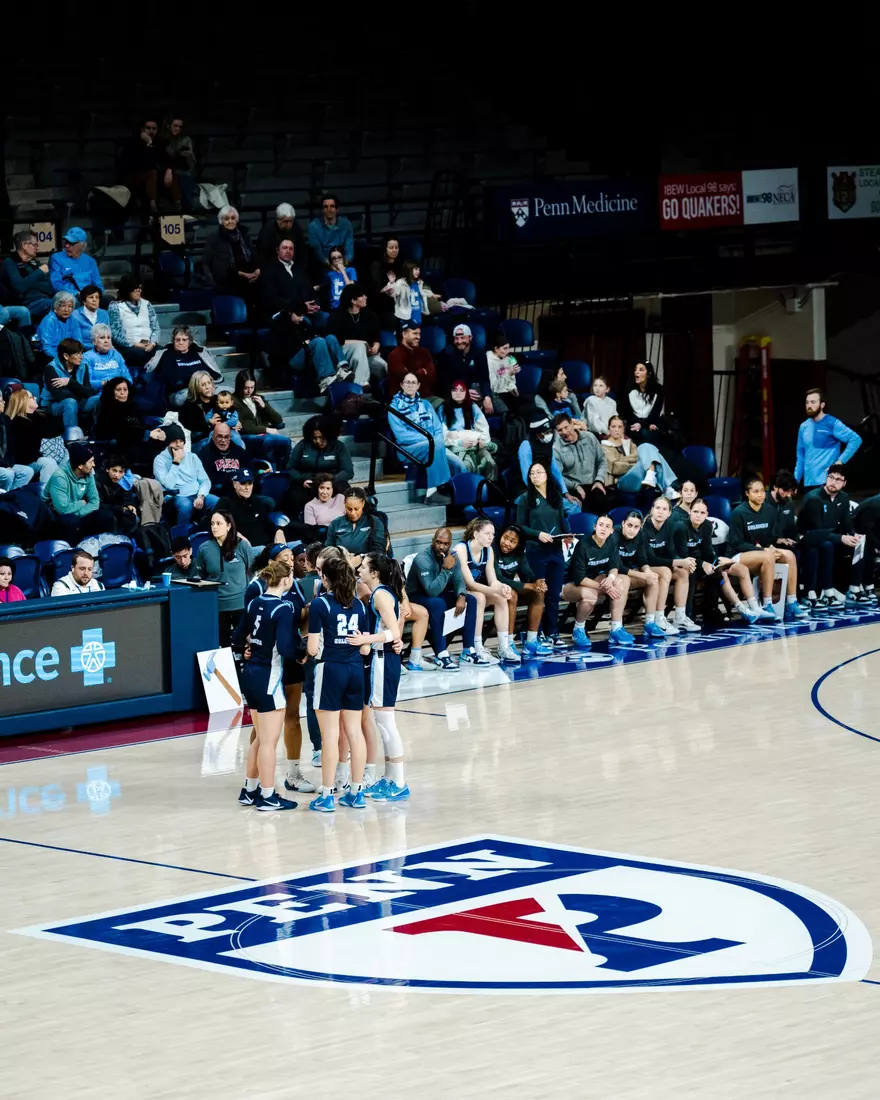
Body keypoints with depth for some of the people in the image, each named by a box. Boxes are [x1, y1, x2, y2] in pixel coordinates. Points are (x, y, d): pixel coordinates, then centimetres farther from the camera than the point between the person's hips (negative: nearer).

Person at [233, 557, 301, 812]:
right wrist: (301, 655, -6)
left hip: (250, 674, 8)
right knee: (269, 741, 1)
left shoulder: (254, 604, 5)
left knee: (260, 738, 20)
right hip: (269, 677, -8)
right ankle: (267, 797, 7)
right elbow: (285, 648, -25)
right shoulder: (283, 608, -16)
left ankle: (250, 790, 27)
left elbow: (238, 640, 11)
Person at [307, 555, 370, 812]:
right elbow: (365, 648, 8)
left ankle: (327, 796, 0)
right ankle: (356, 792, 14)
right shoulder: (358, 605, 6)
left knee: (330, 735, -3)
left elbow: (313, 648, -12)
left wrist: (312, 649, 10)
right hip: (355, 669, 5)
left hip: (330, 669, -5)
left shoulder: (320, 604, -9)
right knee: (354, 731, 9)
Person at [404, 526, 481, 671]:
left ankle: (469, 650, -7)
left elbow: (459, 581, -3)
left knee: (471, 600, -9)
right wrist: (446, 569, -38)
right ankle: (441, 656, -35)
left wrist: (461, 596, -24)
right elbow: (432, 591, -34)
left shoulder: (452, 557, -3)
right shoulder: (423, 560, -27)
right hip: (417, 598, -7)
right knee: (437, 603, -38)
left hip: (439, 595, 7)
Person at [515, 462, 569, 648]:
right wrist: (538, 534, -16)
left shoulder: (557, 497, 11)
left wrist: (567, 534, -5)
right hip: (536, 552, -3)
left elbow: (562, 521, 14)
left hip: (556, 551, 3)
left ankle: (553, 633, 15)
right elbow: (520, 526, -2)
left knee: (554, 594, 7)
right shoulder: (526, 498, 0)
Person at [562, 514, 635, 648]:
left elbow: (614, 567, -1)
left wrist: (611, 578, -26)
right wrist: (604, 587, -27)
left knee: (623, 580, -16)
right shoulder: (583, 545, -24)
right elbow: (579, 578, -25)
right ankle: (578, 630, -10)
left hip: (594, 579, 7)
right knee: (590, 595, -40)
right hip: (571, 585, -7)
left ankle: (616, 630, -18)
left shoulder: (611, 543, -4)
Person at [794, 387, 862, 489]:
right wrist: (795, 481, 14)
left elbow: (856, 439, -13)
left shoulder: (832, 424, -6)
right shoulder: (804, 427, 12)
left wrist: (840, 461, -17)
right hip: (808, 482, 6)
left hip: (827, 481, -6)